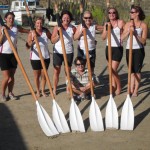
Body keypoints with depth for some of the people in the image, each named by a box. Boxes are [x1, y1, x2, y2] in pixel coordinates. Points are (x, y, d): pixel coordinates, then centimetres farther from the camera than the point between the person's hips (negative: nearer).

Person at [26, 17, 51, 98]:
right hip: (35, 58, -1)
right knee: (36, 76, 10)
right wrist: (32, 40, -25)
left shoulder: (46, 32, -3)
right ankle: (38, 91, 26)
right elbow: (27, 46, -11)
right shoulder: (31, 33, -8)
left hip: (45, 57, 1)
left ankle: (43, 91, 25)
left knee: (44, 75, 9)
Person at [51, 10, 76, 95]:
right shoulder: (57, 28, 0)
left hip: (69, 52, 1)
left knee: (68, 71, 9)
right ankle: (54, 89, 12)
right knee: (56, 71, 2)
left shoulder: (73, 28, 1)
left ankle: (68, 89, 20)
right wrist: (58, 34, -15)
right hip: (58, 52, -1)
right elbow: (53, 41, -2)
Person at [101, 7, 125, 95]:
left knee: (113, 70, -10)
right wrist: (106, 28, -9)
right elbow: (103, 38, 3)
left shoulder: (121, 22, -6)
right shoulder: (106, 24, 9)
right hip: (109, 48, 5)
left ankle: (119, 87, 8)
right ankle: (113, 86, 19)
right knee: (112, 70, 9)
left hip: (118, 48, -5)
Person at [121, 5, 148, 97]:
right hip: (129, 49, 3)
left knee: (137, 70, -2)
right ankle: (131, 89, 15)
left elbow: (143, 41, -9)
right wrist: (128, 31, -13)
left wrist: (135, 33, -20)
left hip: (139, 50, -3)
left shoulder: (143, 25, -4)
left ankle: (135, 90, 7)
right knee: (131, 71, 8)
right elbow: (122, 38, 0)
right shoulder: (128, 24, 6)